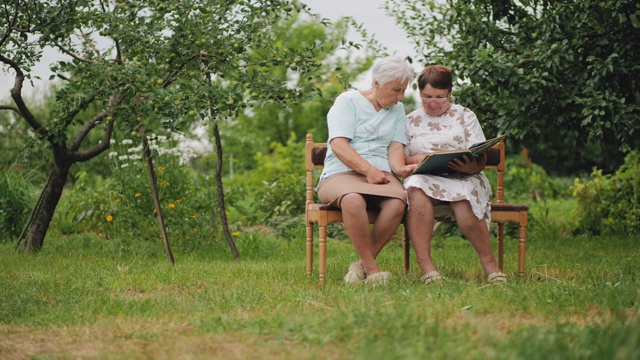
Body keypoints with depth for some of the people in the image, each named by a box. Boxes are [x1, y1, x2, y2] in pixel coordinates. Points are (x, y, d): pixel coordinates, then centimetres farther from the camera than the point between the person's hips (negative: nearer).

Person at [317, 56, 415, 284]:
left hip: (380, 174, 4)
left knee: (397, 203, -33)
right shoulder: (348, 101, 4)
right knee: (353, 200, -41)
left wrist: (399, 168, -14)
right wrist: (368, 169, -21)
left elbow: (396, 146, 10)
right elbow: (338, 144, -8)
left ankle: (362, 264, -22)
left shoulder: (397, 109, 21)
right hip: (341, 173, -4)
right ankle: (371, 268, -29)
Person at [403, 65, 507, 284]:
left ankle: (489, 262, -25)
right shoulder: (411, 121, 17)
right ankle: (425, 265, -41)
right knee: (416, 189, -38)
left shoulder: (465, 116, 14)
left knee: (463, 195, -38)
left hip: (463, 178, 0)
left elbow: (481, 160, 5)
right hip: (424, 178, 1)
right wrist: (417, 159, -15)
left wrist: (471, 167, -19)